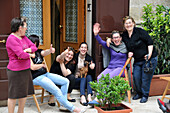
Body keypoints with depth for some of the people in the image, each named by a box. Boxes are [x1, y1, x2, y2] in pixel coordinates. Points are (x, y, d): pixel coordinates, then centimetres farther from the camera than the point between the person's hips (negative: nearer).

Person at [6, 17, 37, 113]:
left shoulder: (24, 37, 10)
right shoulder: (11, 39, -17)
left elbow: (34, 47, 9)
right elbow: (21, 54, -25)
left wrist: (27, 50, -11)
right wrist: (30, 55, -6)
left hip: (26, 70, 9)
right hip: (16, 71, -9)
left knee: (25, 93, 16)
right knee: (14, 95, 2)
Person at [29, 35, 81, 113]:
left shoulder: (38, 51, 12)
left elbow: (44, 53, -10)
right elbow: (32, 67, -20)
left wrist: (50, 50, -34)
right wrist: (42, 65, -3)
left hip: (45, 74, 9)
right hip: (37, 78, -9)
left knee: (66, 81, 2)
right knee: (57, 91, -19)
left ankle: (63, 103, 1)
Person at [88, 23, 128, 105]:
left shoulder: (125, 46, 6)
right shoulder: (110, 46, 11)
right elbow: (101, 42, 2)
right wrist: (96, 34, -15)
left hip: (121, 68, -3)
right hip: (110, 67, 4)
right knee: (99, 78, -26)